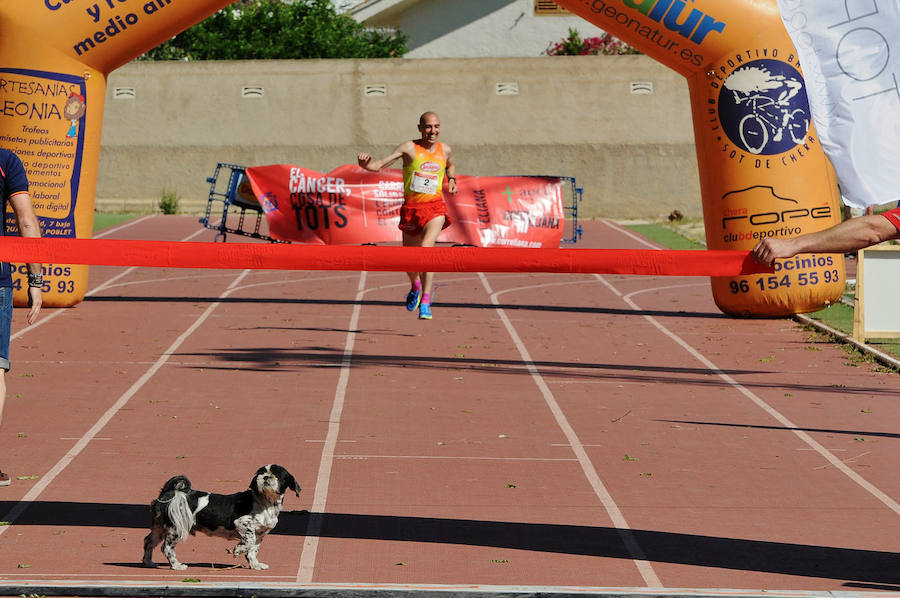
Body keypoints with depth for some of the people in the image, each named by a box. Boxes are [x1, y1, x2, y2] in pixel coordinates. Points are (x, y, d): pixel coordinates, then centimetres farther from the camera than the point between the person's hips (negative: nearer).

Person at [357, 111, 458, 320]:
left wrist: (451, 179, 11)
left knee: (426, 248, -26)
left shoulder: (445, 150, 5)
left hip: (435, 208, 0)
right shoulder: (409, 148, -7)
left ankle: (425, 302, -24)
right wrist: (366, 163, -34)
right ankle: (415, 287, 47)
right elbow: (379, 165, -14)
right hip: (411, 208, 0)